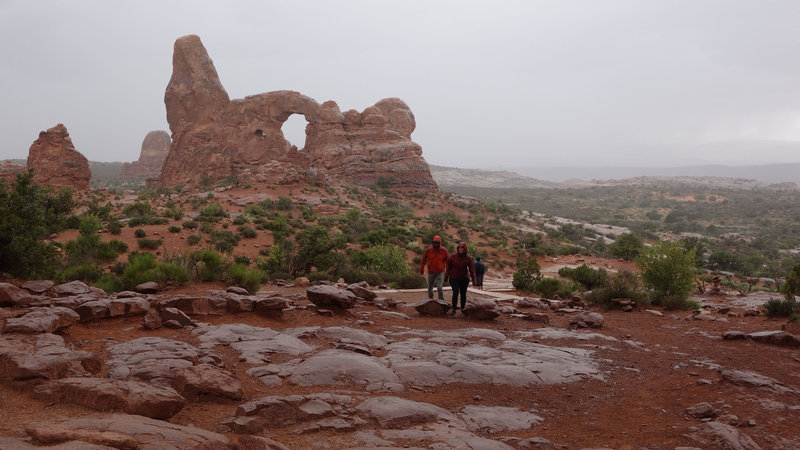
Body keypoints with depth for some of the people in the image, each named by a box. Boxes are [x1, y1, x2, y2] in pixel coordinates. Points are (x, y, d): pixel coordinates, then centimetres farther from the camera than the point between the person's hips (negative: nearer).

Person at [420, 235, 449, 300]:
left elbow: (447, 262, 3)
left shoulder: (444, 250, -5)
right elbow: (424, 260, 8)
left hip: (440, 272, -2)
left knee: (439, 287, -15)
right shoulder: (428, 250, -3)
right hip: (431, 273, 2)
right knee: (430, 288, 11)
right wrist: (421, 270, 11)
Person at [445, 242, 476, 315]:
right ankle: (453, 310, -11)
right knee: (455, 292, -15)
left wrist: (473, 280, -7)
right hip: (454, 278, -1)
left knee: (463, 294, 7)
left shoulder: (468, 258, -8)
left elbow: (472, 269, -6)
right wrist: (446, 278, 4)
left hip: (464, 279, 1)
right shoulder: (453, 257, -8)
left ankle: (462, 310, 20)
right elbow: (448, 267, 0)